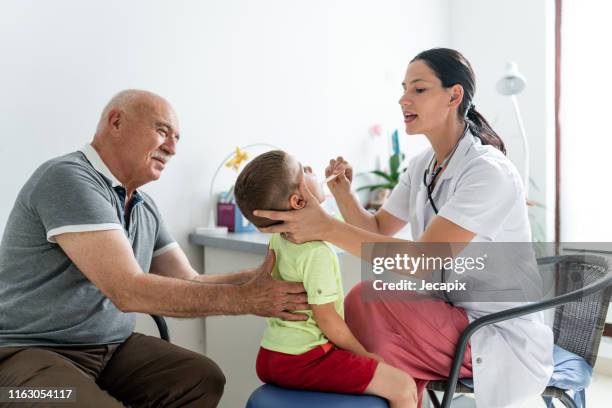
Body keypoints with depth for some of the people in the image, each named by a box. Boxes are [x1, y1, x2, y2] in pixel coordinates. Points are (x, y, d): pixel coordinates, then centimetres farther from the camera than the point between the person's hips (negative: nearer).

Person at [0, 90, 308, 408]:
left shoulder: (146, 209, 8)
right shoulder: (68, 179, -19)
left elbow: (188, 284, 9)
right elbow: (128, 291, -26)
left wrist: (257, 278, -8)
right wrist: (245, 299, -24)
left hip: (113, 348, 8)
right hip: (30, 352, -8)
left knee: (204, 379, -11)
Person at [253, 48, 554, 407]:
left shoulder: (489, 172, -22)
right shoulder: (422, 166, 4)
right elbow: (377, 228, 8)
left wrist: (328, 227, -36)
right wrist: (342, 192, -12)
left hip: (502, 337, -7)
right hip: (452, 317, 7)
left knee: (368, 298, -20)